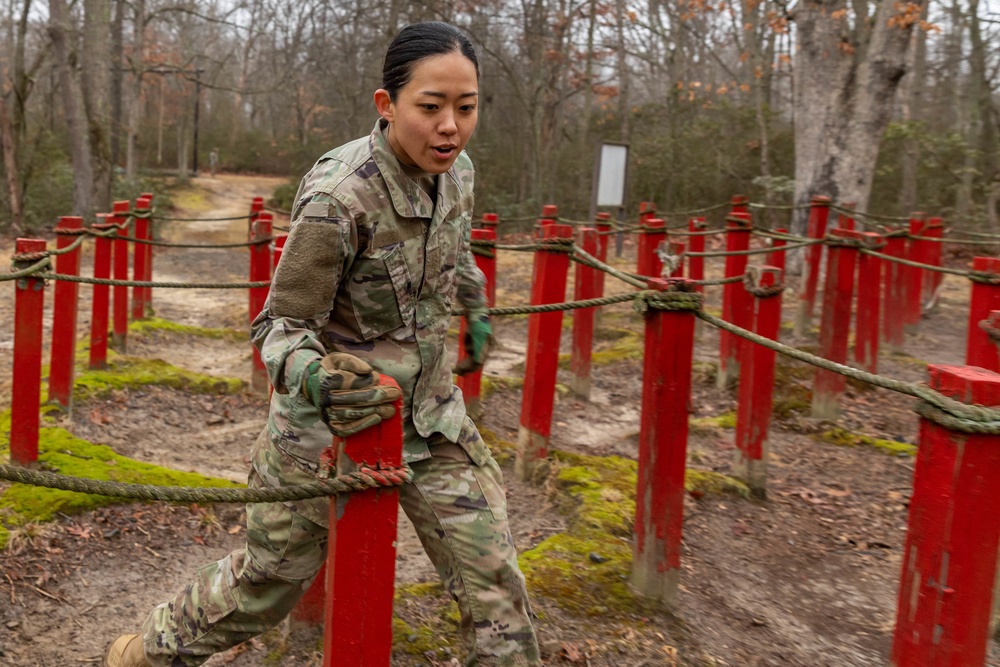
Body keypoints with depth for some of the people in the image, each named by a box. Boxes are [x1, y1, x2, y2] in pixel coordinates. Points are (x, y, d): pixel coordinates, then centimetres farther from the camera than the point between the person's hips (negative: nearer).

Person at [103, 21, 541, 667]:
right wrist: (311, 373, -40)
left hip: (430, 415, 5)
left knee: (494, 580, 2)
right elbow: (282, 324, -19)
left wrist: (477, 310, 33)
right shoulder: (339, 197, -26)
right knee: (271, 577, 14)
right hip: (329, 419, -5)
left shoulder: (457, 172, -5)